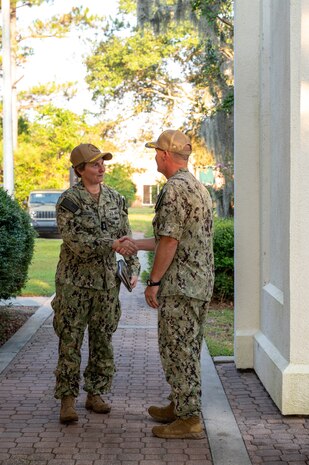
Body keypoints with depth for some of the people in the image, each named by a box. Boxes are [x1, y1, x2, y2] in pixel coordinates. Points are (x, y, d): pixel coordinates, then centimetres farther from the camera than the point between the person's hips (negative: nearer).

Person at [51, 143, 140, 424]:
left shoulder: (115, 199, 8)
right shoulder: (69, 200, -8)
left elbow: (127, 236, 13)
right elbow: (75, 240, -19)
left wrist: (134, 269, 2)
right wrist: (111, 244, -29)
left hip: (107, 281, 5)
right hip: (75, 281, -5)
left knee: (102, 339, 9)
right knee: (70, 340, -2)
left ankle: (95, 394, 21)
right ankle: (68, 400, 6)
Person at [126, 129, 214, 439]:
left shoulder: (175, 188, -16)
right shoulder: (198, 187, 16)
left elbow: (170, 241, -21)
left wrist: (153, 281, -14)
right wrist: (135, 245, 26)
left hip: (180, 285, -10)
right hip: (201, 284, 10)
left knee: (177, 350, -4)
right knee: (188, 349, 17)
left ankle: (189, 420, 1)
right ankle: (180, 405, 28)